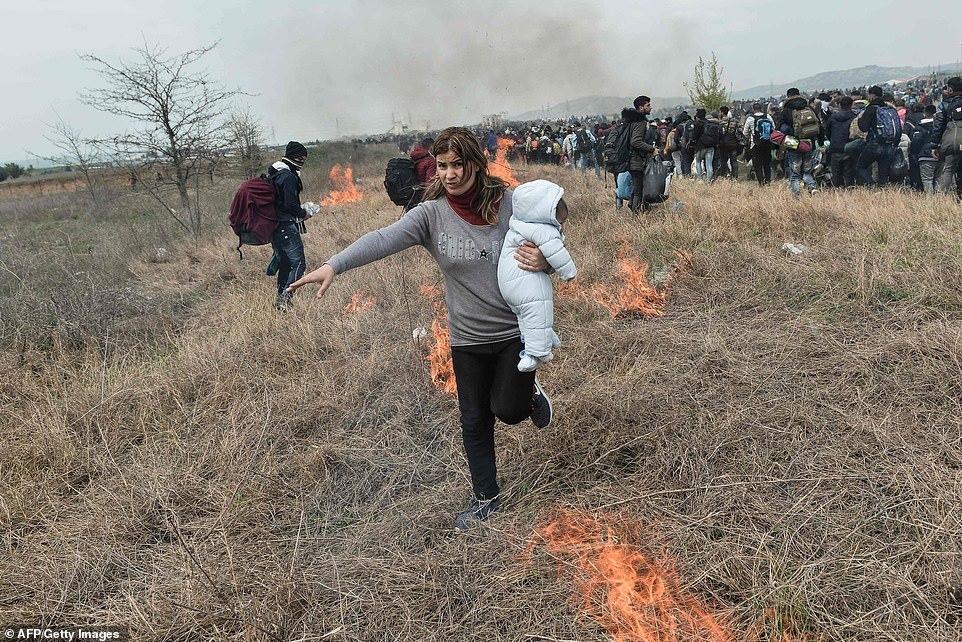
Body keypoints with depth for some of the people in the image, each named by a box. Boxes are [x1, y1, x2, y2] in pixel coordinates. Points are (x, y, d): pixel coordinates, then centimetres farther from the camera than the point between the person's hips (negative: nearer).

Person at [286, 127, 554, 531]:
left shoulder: (508, 202, -10)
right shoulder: (432, 213, -10)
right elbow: (384, 239, -26)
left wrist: (542, 261, -23)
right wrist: (334, 265, -42)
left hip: (516, 329, -1)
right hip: (468, 338, 2)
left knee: (508, 410, -2)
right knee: (475, 421, 11)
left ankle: (529, 392, 36)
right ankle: (486, 498, 32)